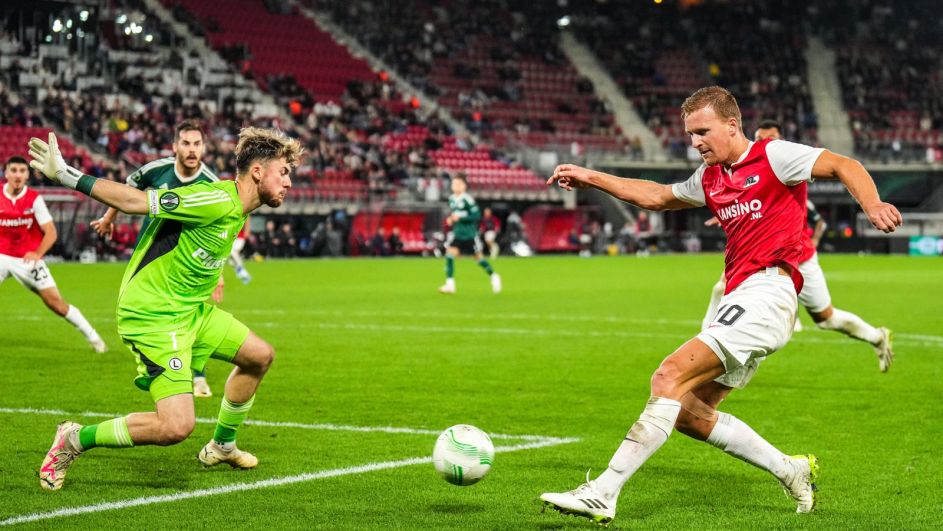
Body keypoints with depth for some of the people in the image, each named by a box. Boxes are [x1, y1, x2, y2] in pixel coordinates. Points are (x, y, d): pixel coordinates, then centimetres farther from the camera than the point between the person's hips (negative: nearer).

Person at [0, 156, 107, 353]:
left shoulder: (34, 199, -9)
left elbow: (51, 232, -10)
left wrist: (38, 253, -23)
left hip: (28, 259, -2)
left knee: (54, 301, -6)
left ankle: (92, 336, 5)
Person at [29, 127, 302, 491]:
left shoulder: (236, 211, 9)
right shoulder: (219, 202, -22)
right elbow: (136, 201, -23)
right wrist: (65, 176, -25)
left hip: (191, 309, 10)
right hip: (153, 316, -10)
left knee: (260, 355, 15)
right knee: (176, 426, -18)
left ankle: (222, 447, 34)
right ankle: (74, 440, 2)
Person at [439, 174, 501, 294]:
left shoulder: (467, 199, -16)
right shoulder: (451, 199, 5)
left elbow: (477, 215, -19)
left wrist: (460, 218, -25)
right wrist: (450, 220, 1)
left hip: (469, 234, -5)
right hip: (457, 233, 5)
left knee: (478, 257, 7)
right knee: (449, 253, -14)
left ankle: (493, 277, 31)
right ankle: (450, 284, -11)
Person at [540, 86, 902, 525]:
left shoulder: (773, 156, -1)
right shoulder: (710, 177, 21)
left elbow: (844, 166, -8)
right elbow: (657, 196, 35)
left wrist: (872, 204, -27)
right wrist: (591, 179, 31)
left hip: (767, 290, -9)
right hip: (740, 299, 9)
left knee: (671, 376, -20)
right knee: (688, 413, 7)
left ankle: (602, 494, -24)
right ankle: (792, 471, 19)